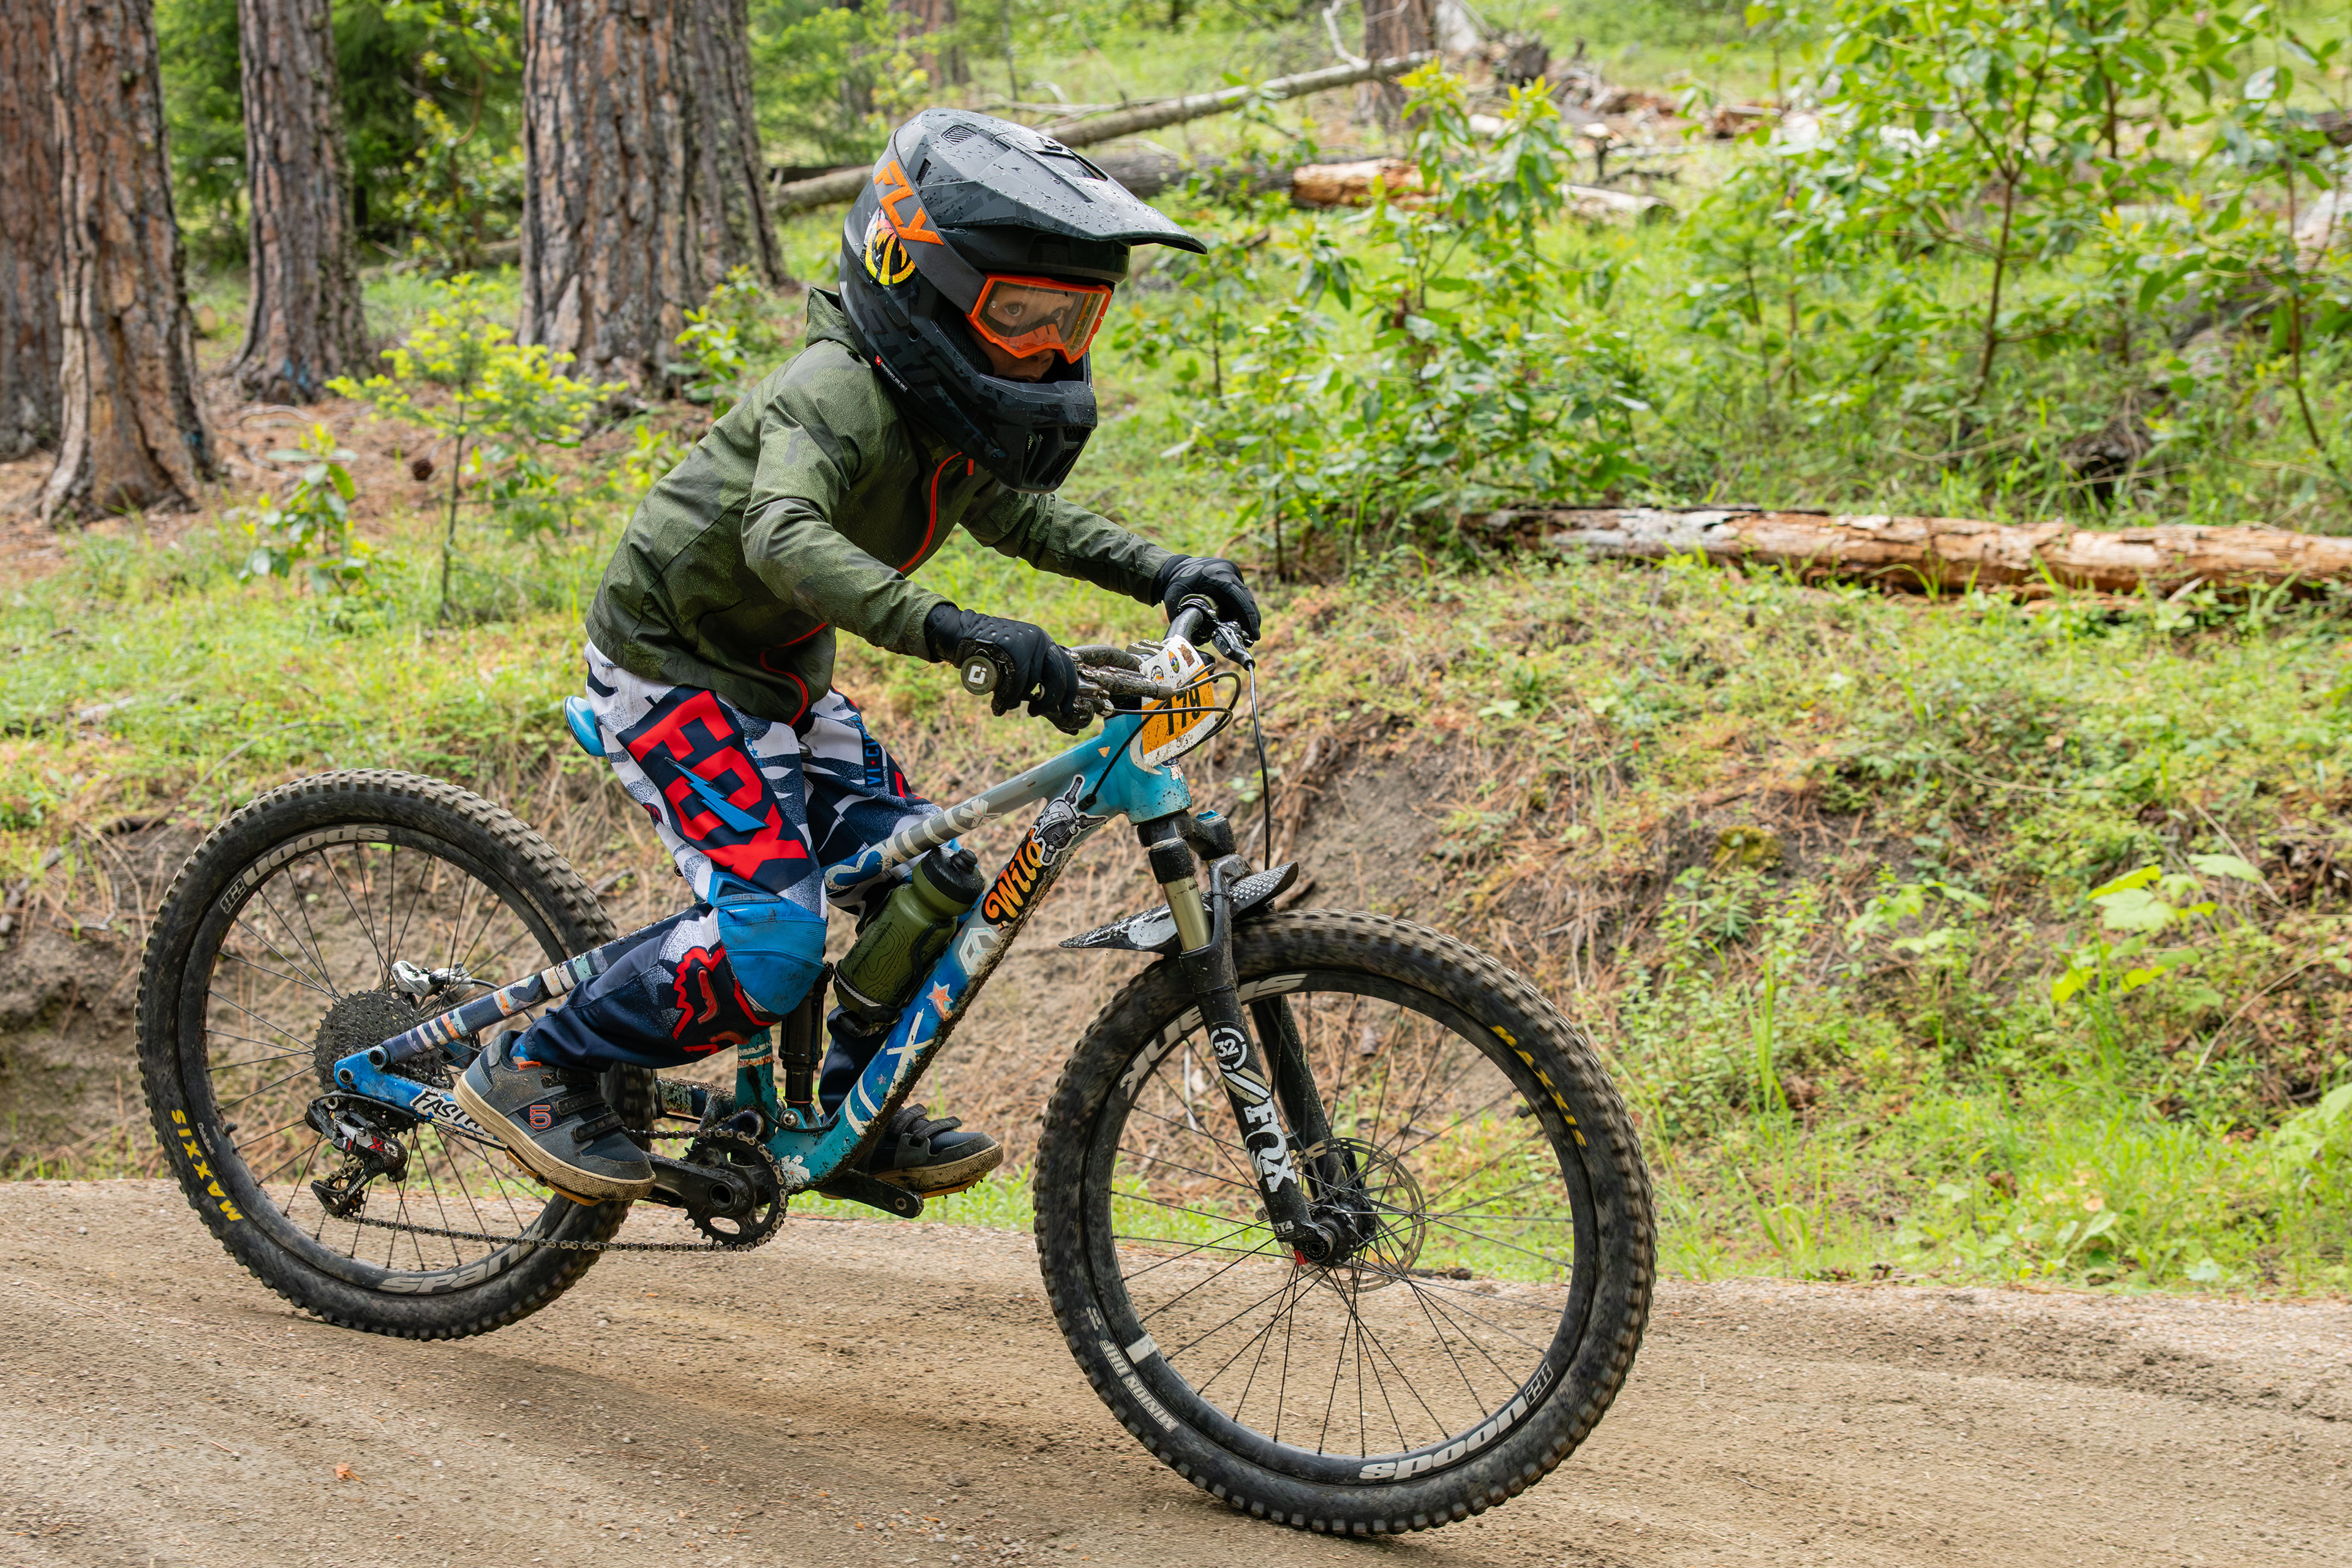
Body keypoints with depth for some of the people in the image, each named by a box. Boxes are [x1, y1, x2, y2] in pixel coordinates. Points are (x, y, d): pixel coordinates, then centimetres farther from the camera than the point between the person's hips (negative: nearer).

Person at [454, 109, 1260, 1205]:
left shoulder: (953, 410, -2)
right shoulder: (840, 393, -29)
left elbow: (1015, 513, 16)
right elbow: (784, 539, -47)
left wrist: (1161, 571, 0)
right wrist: (953, 632, -59)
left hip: (779, 677, 9)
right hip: (671, 667, -9)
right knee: (772, 939, -19)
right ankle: (533, 1071, -3)